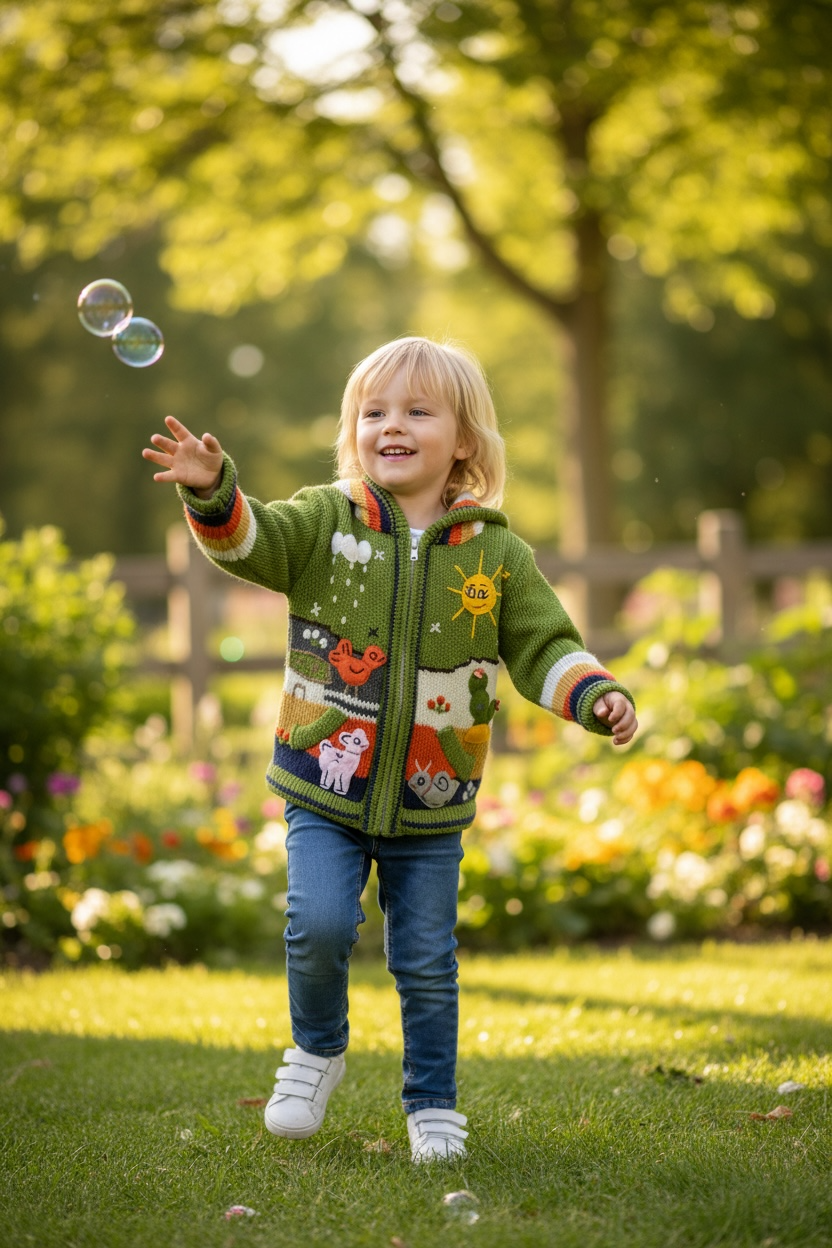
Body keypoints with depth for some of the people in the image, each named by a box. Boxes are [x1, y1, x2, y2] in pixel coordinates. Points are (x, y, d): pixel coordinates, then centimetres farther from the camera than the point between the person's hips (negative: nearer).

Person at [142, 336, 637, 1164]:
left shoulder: (496, 554, 1)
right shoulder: (326, 522, 0)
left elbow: (543, 648, 4)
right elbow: (249, 540, -12)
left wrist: (596, 695, -13)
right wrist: (212, 491, -31)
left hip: (430, 807, 1)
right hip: (324, 790, -1)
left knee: (427, 964, 5)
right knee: (318, 923, -16)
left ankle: (432, 1103, 24)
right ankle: (316, 1051, 12)